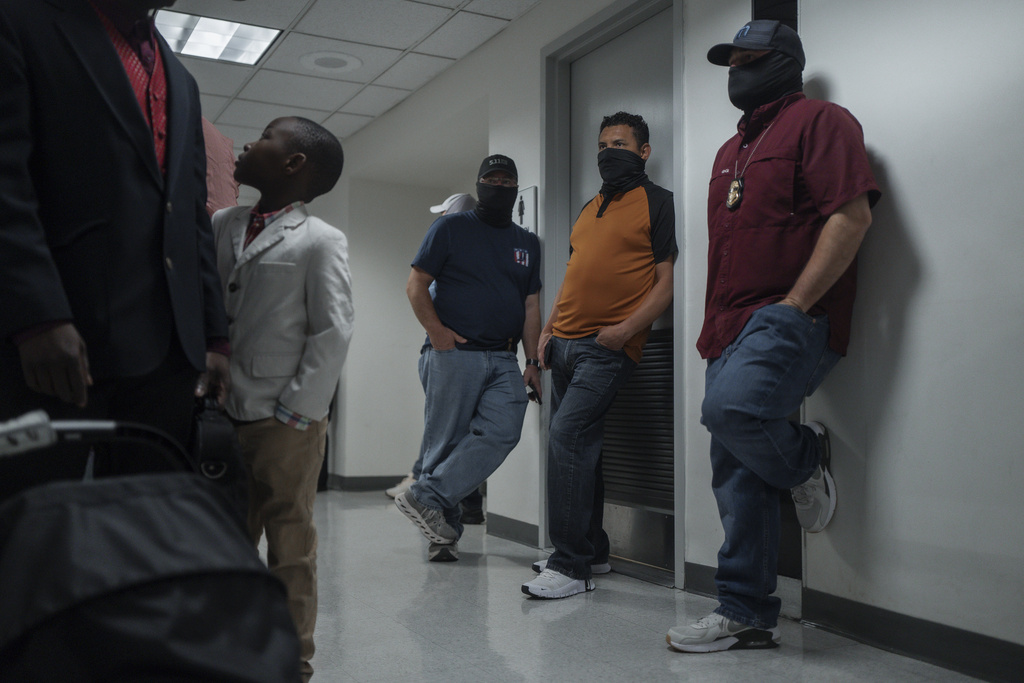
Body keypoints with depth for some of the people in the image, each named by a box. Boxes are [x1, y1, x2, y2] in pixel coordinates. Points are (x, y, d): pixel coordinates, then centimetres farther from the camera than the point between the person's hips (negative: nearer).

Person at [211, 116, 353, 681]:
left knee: (290, 549, 4)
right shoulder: (222, 225, 11)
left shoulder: (320, 241, -5)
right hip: (225, 416, 6)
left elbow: (333, 331, -10)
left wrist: (296, 410, -13)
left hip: (285, 424, -6)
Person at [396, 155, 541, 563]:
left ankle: (428, 499, -12)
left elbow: (531, 306, 17)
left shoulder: (528, 243, 20)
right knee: (446, 441, -2)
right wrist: (436, 330, -11)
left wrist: (532, 363, 8)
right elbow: (416, 285, 2)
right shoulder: (451, 227, 7)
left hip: (504, 360, 4)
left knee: (502, 432, -17)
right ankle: (445, 533, 8)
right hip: (454, 353, -3)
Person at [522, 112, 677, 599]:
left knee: (567, 435, -17)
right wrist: (548, 329, 12)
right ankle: (592, 551, 22)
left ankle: (571, 565, -10)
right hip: (566, 342, 8)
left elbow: (667, 281, -6)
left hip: (608, 347, -8)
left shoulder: (657, 202, 0)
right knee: (579, 446, 10)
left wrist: (626, 328, -18)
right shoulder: (590, 208, 22)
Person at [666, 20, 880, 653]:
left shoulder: (818, 120, 2)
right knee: (736, 474, 5)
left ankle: (807, 458, -1)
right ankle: (748, 616, 13)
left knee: (732, 408, -33)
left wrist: (795, 303, -18)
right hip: (733, 330, 8)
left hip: (791, 318, -8)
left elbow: (852, 215, -11)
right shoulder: (732, 150, 27)